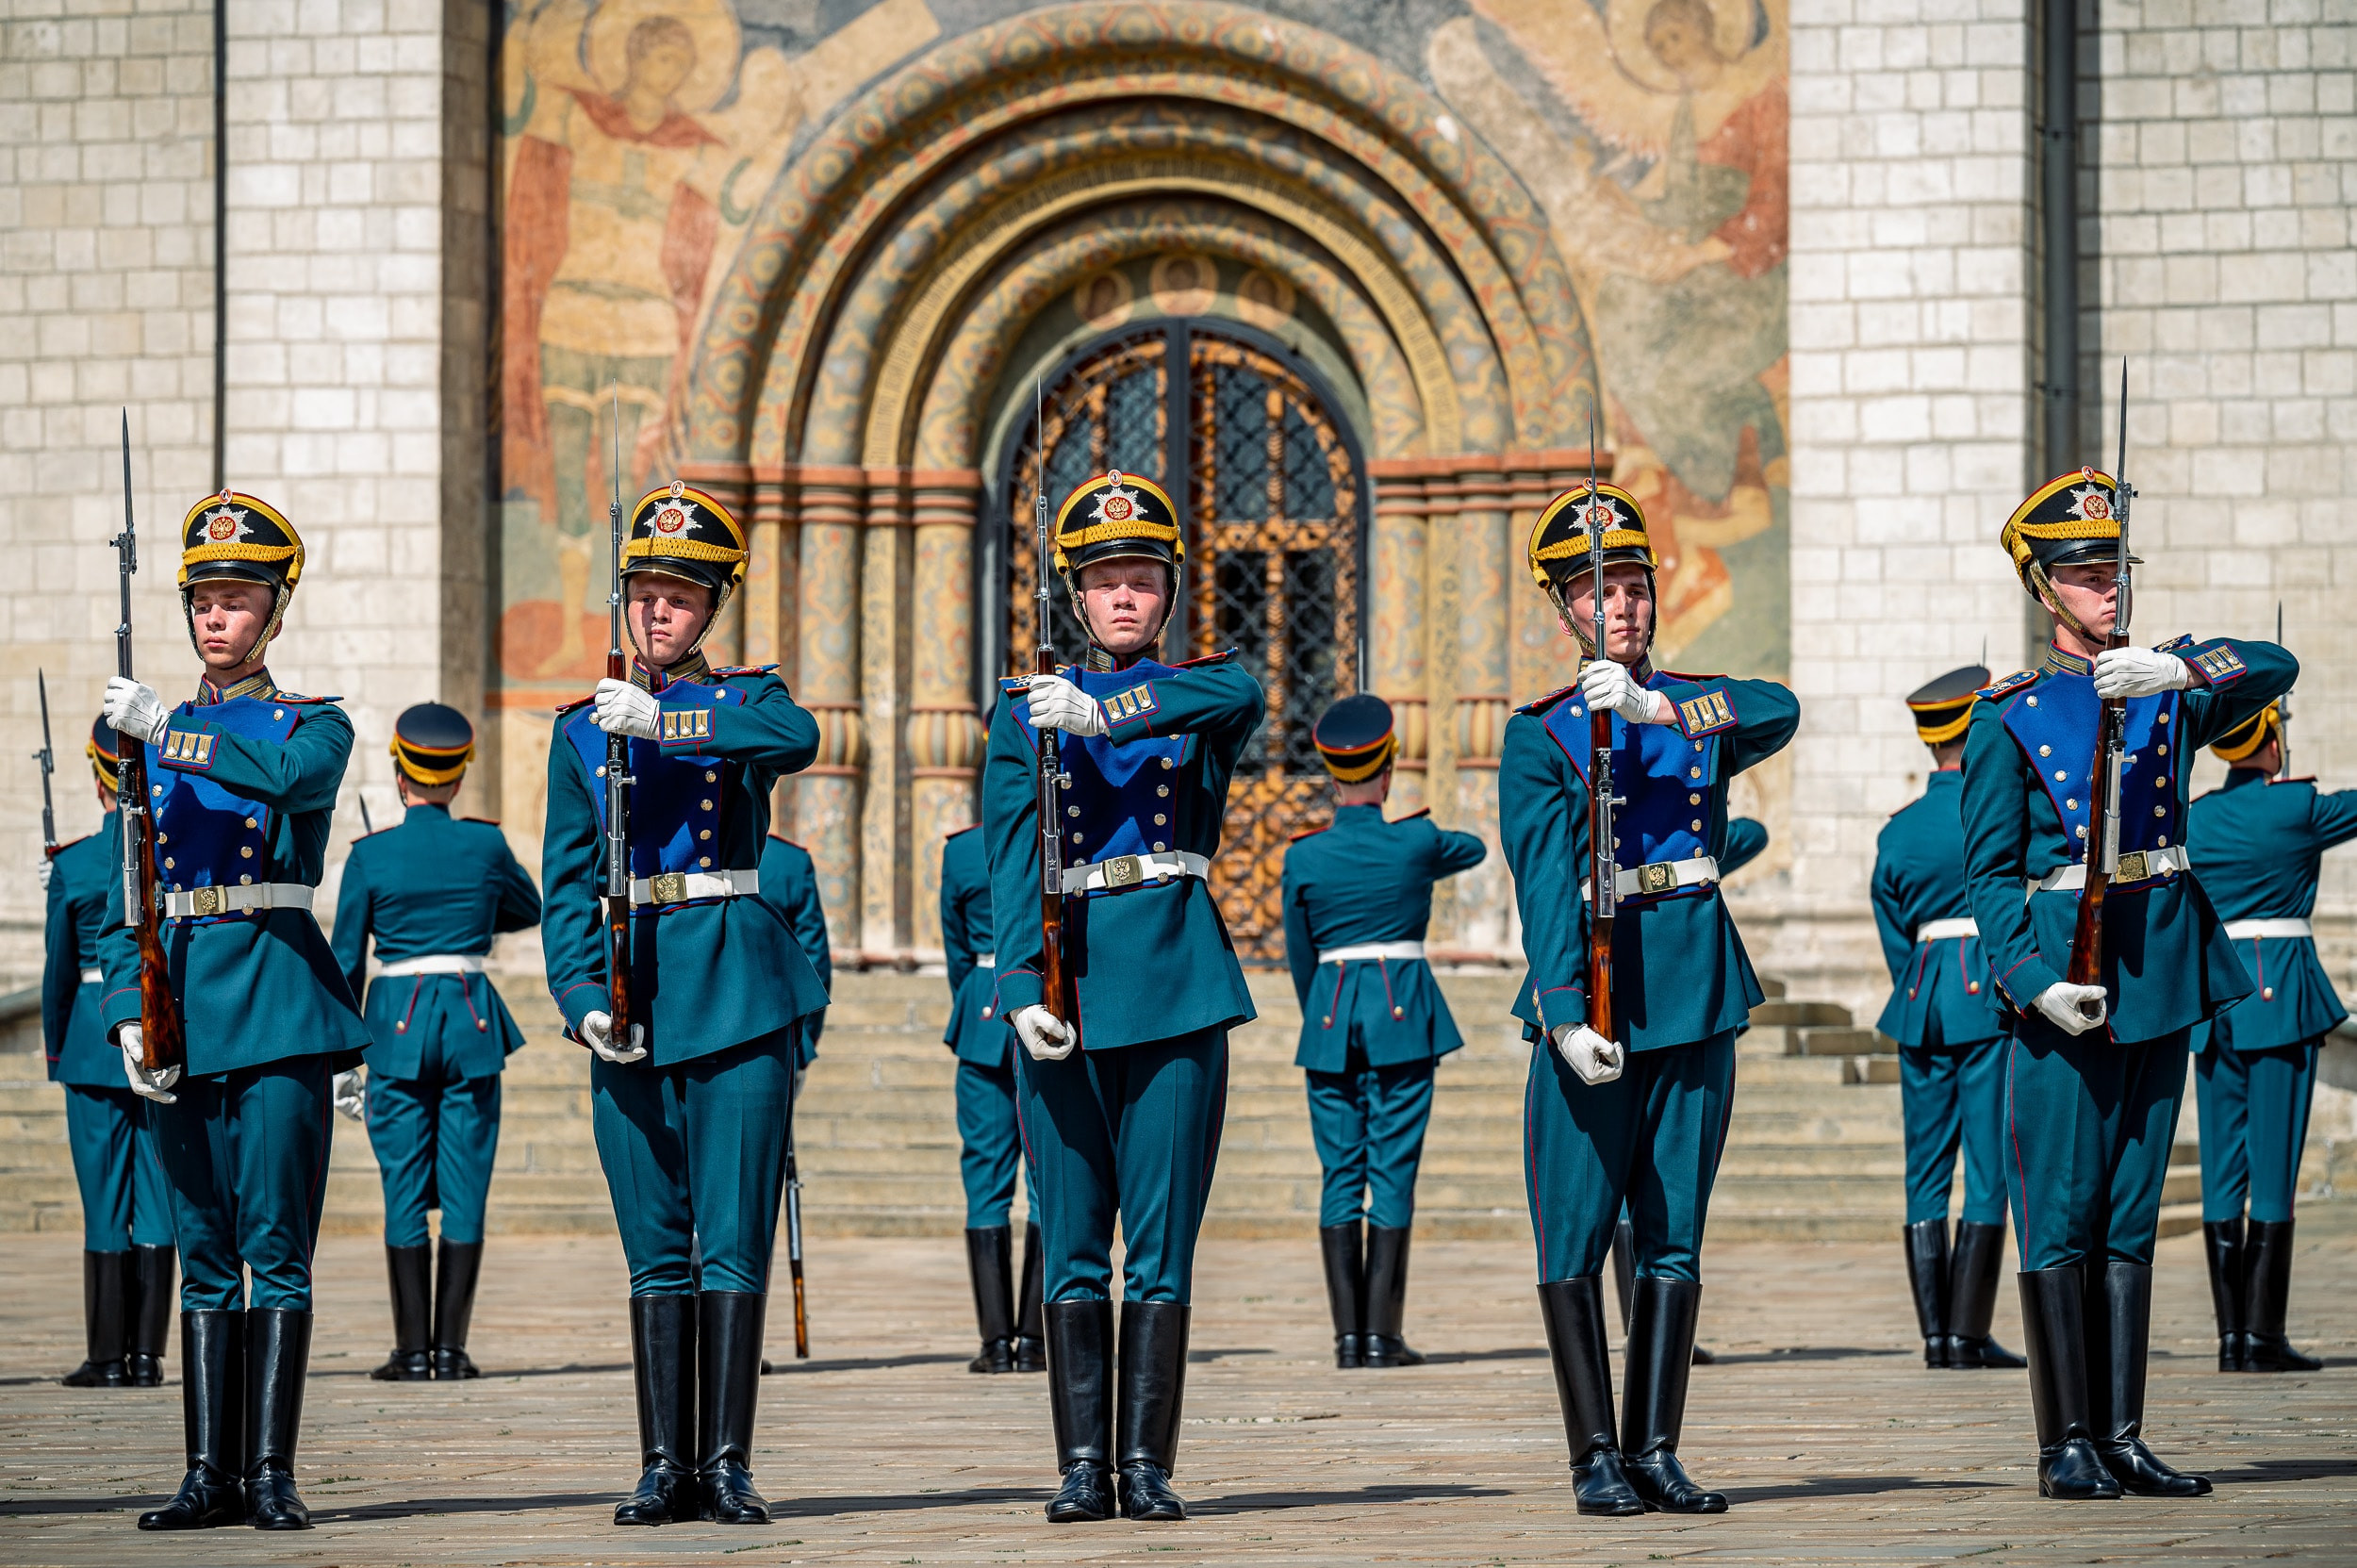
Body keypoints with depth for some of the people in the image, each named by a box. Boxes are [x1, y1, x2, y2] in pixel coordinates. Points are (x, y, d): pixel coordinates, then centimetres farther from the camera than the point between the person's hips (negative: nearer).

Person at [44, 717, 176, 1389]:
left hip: (95, 1036, -2)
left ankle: (108, 1356, 3)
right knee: (157, 1198, 5)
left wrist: (55, 1049, 13)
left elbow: (58, 969, 1)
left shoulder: (73, 864, -5)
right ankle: (147, 1354, 4)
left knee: (105, 1201, 2)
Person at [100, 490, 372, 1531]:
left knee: (276, 1244, -5)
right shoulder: (146, 738, 14)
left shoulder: (315, 724, 4)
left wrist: (169, 733, -26)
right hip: (181, 998, 4)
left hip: (277, 992, -3)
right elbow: (120, 900, 11)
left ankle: (271, 1472, -4)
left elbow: (288, 773, -22)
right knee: (205, 1251, 5)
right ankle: (211, 1474, 5)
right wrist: (129, 1018, -1)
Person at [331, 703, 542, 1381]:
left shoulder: (371, 856, -4)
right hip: (472, 1021, 1)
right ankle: (451, 1347, 1)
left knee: (405, 1192, 3)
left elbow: (345, 964, -1)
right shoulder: (485, 844, 0)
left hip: (398, 1026, -1)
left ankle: (413, 1349, 1)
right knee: (465, 1191, 3)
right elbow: (529, 911, 20)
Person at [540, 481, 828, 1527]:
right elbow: (566, 882, 9)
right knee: (655, 1250, 3)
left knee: (733, 1240, -4)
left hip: (735, 987, -2)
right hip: (632, 999, 2)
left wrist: (665, 722, -30)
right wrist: (581, 995, -5)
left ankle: (726, 1465, -2)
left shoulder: (744, 700, 6)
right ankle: (665, 1466, 5)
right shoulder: (583, 726, 13)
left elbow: (795, 738, -20)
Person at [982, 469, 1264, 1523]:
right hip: (1066, 985, 1)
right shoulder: (1028, 708, 10)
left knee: (1161, 1242, -2)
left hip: (1174, 980, -1)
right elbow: (1010, 855, 1)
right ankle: (1082, 1465, 4)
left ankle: (1147, 1463, 1)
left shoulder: (1201, 691, 9)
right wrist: (1022, 984, -12)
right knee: (1071, 1246, 1)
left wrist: (1104, 713, -28)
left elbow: (1240, 696, -18)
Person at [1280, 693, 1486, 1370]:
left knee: (1341, 1176, 6)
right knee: (1393, 1174, -1)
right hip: (1404, 1009, -2)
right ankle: (1382, 1335, -5)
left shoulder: (1304, 856, -1)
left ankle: (1348, 1335, 1)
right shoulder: (1417, 841, -4)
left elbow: (1299, 956, 9)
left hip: (1331, 1012, 2)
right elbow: (1474, 850, 20)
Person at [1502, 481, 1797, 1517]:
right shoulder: (1540, 734, 2)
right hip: (1594, 991, -3)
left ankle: (1655, 1450, 8)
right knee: (1575, 1239, -3)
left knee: (1673, 1236, 5)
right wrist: (1566, 1013, -21)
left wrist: (1656, 708, -26)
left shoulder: (1701, 708, 12)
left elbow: (1777, 713, -12)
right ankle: (1596, 1458, 1)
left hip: (1698, 993, 3)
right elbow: (1543, 881, -9)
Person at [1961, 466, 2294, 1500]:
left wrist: (2179, 671, -26)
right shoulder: (2009, 716, 0)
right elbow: (1987, 872, -2)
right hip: (2062, 975, -5)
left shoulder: (2168, 689, 10)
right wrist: (2033, 981, -15)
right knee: (2061, 1217, -4)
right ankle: (2067, 1443, -1)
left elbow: (2274, 668, -8)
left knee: (2130, 1213, 7)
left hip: (2162, 968, 5)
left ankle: (2123, 1436, 9)